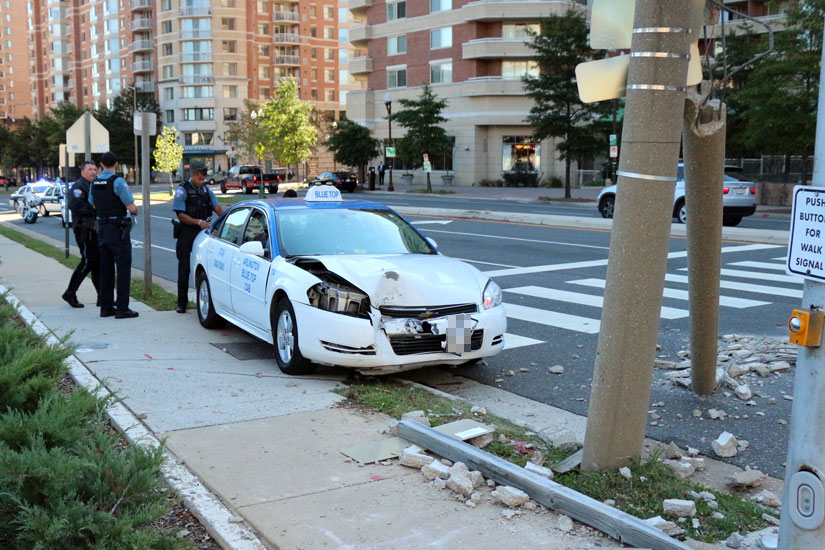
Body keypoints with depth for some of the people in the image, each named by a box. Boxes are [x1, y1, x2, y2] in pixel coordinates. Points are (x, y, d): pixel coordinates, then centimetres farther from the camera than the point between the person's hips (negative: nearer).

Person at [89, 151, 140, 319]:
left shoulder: (95, 183, 8)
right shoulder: (118, 181, -14)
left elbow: (92, 205, 21)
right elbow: (131, 207, -15)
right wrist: (135, 211, 7)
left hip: (101, 228, 7)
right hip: (118, 229, -7)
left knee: (106, 269, 12)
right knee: (123, 268, -4)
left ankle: (106, 307, 15)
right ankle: (122, 308, -6)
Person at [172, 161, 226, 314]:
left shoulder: (206, 190, 11)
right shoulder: (182, 190, -5)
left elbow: (217, 206, 4)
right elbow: (180, 215, -11)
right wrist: (199, 222, -23)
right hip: (187, 234, -4)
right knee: (184, 269, 0)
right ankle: (182, 303, 8)